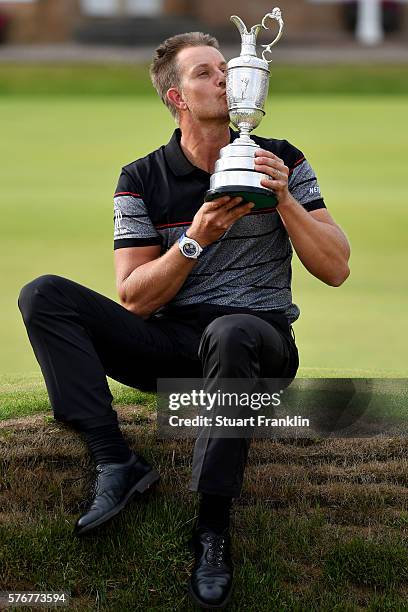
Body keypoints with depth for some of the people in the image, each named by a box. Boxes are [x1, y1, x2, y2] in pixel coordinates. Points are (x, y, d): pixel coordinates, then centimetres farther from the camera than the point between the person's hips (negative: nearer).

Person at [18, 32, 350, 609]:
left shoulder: (279, 161, 4)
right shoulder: (142, 180, 4)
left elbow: (335, 269, -1)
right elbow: (135, 300, -2)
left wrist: (285, 200, -15)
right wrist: (195, 240, -17)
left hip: (259, 336, -2)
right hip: (170, 345, 2)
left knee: (229, 333, -41)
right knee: (43, 295, -17)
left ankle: (213, 525, -30)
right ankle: (116, 463, -27)